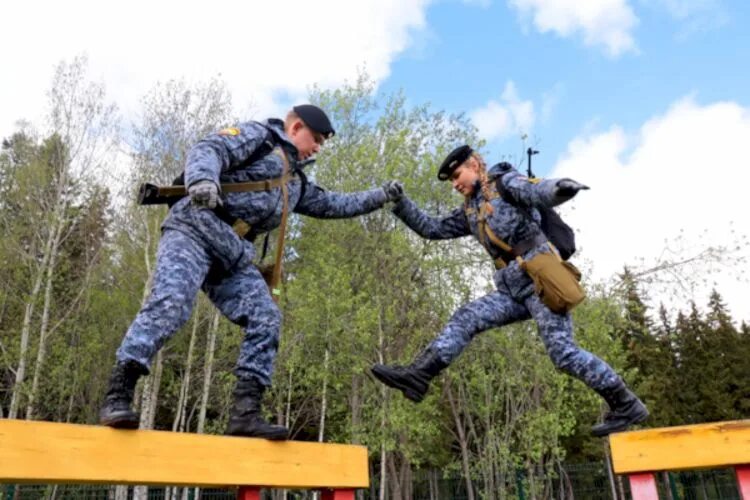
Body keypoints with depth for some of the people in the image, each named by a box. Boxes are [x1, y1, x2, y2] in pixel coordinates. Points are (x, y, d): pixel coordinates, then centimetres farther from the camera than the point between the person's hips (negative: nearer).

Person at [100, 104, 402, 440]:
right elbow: (208, 150, -11)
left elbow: (331, 204, 36)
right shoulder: (256, 135, 5)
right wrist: (202, 179, -35)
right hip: (193, 231, -7)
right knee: (169, 303, -26)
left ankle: (245, 414, -8)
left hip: (233, 255, 8)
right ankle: (117, 397, -22)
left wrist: (379, 197, 32)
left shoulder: (296, 182, 28)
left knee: (266, 320, -7)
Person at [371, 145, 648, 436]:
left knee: (563, 352, -12)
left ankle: (627, 406, 1)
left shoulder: (505, 182, 3)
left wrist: (560, 187, -42)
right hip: (514, 289, 7)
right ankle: (418, 375, -12)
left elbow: (539, 193, -18)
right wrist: (401, 204, 14)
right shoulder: (470, 211, 24)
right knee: (464, 319, -7)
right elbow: (433, 229, 24)